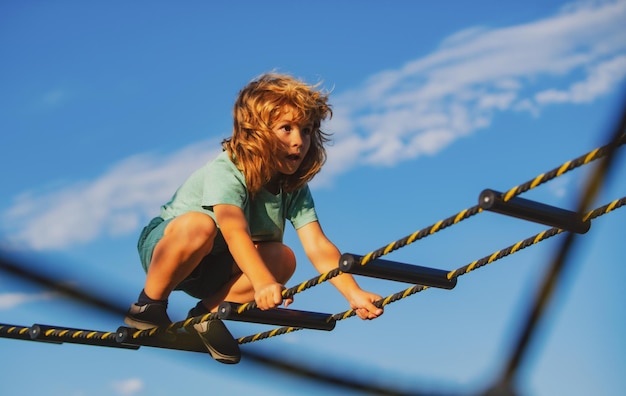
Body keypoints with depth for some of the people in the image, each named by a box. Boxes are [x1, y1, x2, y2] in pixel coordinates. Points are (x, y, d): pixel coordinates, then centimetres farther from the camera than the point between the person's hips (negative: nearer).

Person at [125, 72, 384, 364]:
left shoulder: (296, 189, -11)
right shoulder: (225, 172, -28)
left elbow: (318, 246, -21)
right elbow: (234, 232, -45)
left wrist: (354, 293, -36)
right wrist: (263, 283, -61)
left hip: (216, 268, 5)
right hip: (164, 245, -5)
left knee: (283, 258, -24)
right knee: (198, 225, -39)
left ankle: (208, 312, -7)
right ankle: (149, 305, -16)